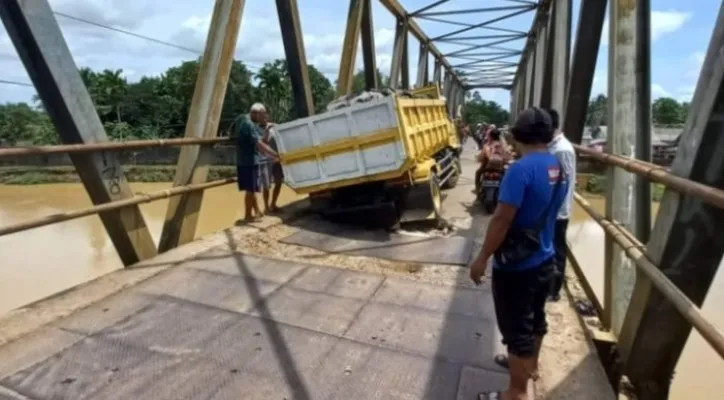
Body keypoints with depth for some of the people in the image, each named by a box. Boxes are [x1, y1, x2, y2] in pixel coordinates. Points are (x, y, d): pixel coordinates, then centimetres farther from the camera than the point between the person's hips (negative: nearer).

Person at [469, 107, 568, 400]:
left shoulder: (521, 169, -23)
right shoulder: (558, 169, 3)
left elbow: (502, 219, -24)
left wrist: (482, 258, -15)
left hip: (516, 266, -8)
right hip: (544, 260, 9)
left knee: (517, 329, 6)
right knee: (535, 319, 26)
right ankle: (529, 364, 49)